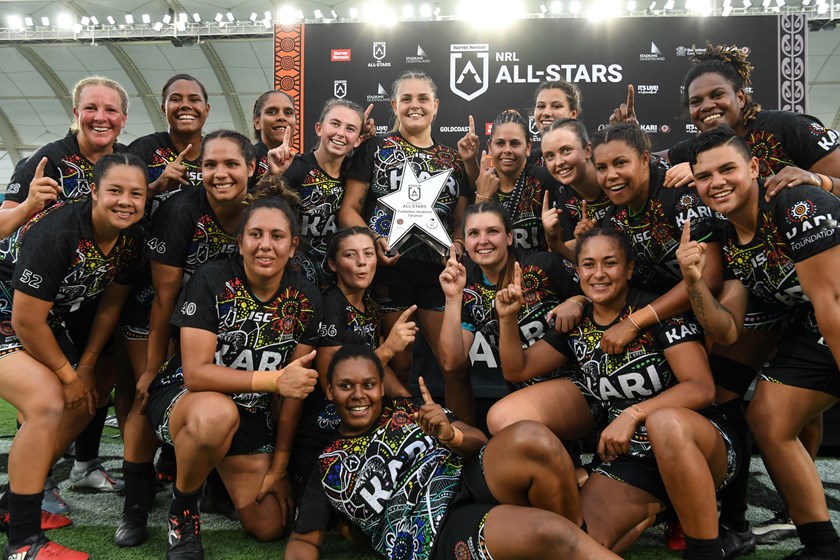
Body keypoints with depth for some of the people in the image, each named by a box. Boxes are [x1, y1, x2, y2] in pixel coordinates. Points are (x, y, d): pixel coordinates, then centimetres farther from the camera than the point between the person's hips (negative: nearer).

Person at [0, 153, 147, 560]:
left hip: (49, 323, 9)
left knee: (84, 403, 10)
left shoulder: (130, 240, -8)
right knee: (48, 402, -26)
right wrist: (68, 375, -15)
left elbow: (110, 304, 5)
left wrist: (86, 366, 3)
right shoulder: (56, 232, -32)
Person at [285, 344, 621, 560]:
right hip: (433, 533, -3)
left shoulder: (409, 410, 19)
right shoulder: (327, 466, 16)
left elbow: (479, 443, 11)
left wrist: (452, 436, -13)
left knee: (529, 438, -30)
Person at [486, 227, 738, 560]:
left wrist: (634, 414, -30)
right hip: (631, 459, 3)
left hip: (695, 446, -3)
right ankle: (652, 508, 6)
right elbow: (518, 368, 11)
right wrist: (507, 318, -5)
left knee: (665, 423, -40)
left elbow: (702, 387, -18)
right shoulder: (575, 324, 4)